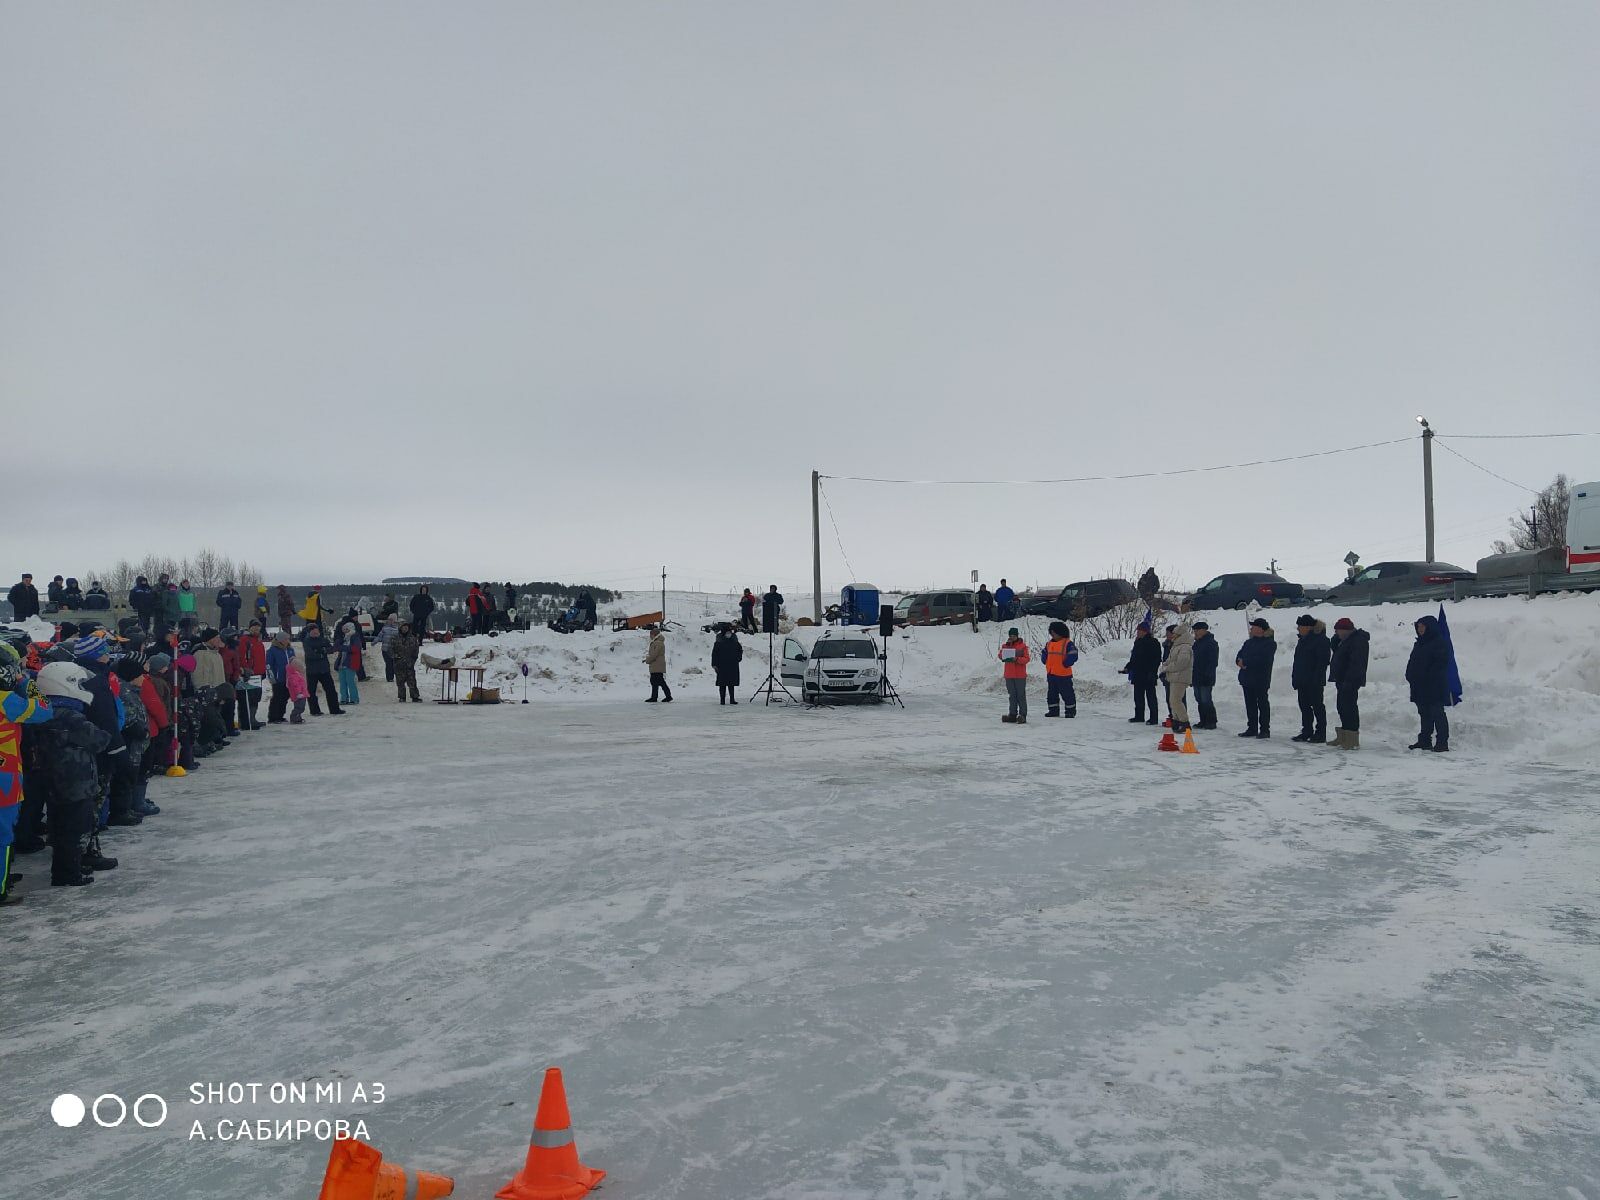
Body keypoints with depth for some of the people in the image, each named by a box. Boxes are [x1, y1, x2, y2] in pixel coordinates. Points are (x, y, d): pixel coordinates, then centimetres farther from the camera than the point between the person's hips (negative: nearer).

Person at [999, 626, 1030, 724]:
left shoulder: (1022, 646, -1)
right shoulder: (1005, 645, 12)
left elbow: (1026, 659, -7)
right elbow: (1001, 656, 4)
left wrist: (1017, 659, -23)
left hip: (1020, 675, -4)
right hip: (1009, 675, 4)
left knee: (1021, 695, -4)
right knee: (1012, 695, 10)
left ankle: (1022, 715, -2)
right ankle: (1013, 714, 15)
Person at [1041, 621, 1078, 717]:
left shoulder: (1067, 643, -11)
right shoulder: (1049, 644, 11)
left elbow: (1073, 656, -17)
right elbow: (1045, 654, 24)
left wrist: (1065, 664, -18)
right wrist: (1046, 662, 11)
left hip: (1063, 674, -7)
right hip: (1051, 674, 7)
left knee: (1067, 693, 0)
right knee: (1052, 693, 13)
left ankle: (1071, 710, 10)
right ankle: (1053, 710, 23)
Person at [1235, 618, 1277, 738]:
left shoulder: (1269, 643, -7)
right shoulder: (1249, 642, 18)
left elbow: (1262, 659, -20)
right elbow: (1239, 656, 16)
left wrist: (1245, 662, -15)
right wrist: (1239, 661, -8)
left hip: (1261, 680, -7)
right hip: (1247, 678, 7)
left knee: (1262, 704, -2)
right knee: (1250, 704, 10)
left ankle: (1265, 729, 1)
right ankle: (1252, 728, 16)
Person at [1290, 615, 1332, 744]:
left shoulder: (1321, 640, -12)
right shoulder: (1302, 640, 16)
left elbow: (1322, 661, -17)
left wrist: (1317, 679, -21)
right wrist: (1295, 678, 15)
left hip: (1314, 681, -9)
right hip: (1302, 680, 9)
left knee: (1317, 706, -3)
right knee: (1304, 706, 11)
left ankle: (1321, 733, 1)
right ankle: (1307, 732, 18)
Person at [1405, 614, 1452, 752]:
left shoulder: (1440, 643, -8)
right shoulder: (1419, 643, 17)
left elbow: (1441, 664, -15)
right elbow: (1412, 662, 20)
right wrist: (1410, 676, 4)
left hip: (1435, 687, -8)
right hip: (1420, 687, 8)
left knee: (1437, 713, -5)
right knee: (1424, 714, 12)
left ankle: (1442, 742, -2)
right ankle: (1424, 740, 18)